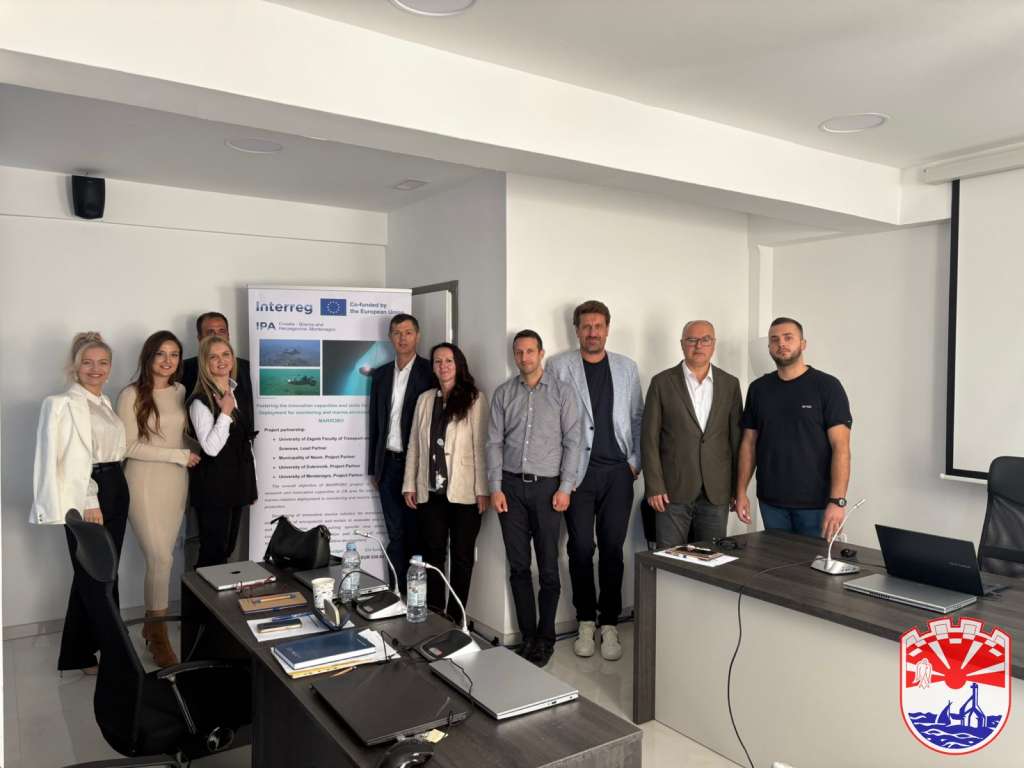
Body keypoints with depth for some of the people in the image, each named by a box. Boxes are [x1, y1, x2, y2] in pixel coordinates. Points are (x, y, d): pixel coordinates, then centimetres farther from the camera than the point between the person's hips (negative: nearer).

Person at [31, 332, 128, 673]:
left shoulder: (106, 403, 14)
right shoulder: (62, 404, -11)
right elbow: (56, 459, -16)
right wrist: (87, 502, -19)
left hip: (115, 490, 8)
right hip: (85, 497, -8)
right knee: (89, 574, 1)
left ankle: (106, 642, 29)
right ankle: (80, 654, 17)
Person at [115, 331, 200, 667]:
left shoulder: (181, 392, 6)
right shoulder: (131, 395, -10)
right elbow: (128, 447, -13)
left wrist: (188, 457, -1)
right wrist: (178, 455, -14)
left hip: (176, 482, 5)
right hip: (145, 483, -5)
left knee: (161, 556, 12)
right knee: (160, 558, -5)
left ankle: (151, 623, 27)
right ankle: (159, 636, 11)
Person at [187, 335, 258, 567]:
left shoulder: (238, 393, 10)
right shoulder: (200, 401, -14)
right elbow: (211, 448, -21)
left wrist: (252, 484, 16)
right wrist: (225, 413, -22)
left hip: (237, 482, 7)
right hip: (213, 485, -7)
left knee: (228, 549, 14)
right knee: (212, 553, 1)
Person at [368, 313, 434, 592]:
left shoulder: (430, 372, -4)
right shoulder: (381, 375, 11)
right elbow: (375, 423, 14)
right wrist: (373, 467, 12)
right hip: (389, 464, 5)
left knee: (417, 534, 3)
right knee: (395, 535, 10)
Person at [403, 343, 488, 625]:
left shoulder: (475, 399, -4)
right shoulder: (425, 399, 9)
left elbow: (481, 446, -7)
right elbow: (414, 445, 11)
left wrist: (483, 490, -10)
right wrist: (409, 485, 7)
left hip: (463, 492, -3)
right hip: (430, 492, 4)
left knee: (462, 557, 7)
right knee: (432, 555, 9)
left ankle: (455, 618, 19)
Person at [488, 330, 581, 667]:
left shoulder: (562, 392, 1)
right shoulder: (503, 393, 6)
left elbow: (572, 441, -1)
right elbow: (494, 442, 5)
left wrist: (565, 487, -7)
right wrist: (495, 487, -2)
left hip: (547, 486, -2)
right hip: (511, 486, 2)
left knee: (548, 567, 4)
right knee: (518, 566, 7)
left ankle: (545, 638, 18)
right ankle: (528, 636, 19)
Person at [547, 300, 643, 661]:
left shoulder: (627, 368, 10)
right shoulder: (559, 366, 3)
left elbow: (637, 417, 11)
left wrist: (635, 461, 4)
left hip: (617, 471, 2)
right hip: (578, 470, -1)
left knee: (612, 549, 5)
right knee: (581, 549, 3)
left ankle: (609, 625, 16)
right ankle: (586, 622, 18)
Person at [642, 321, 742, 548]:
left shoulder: (730, 384, 7)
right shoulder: (662, 382, 0)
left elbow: (737, 438, 8)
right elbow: (650, 438, -2)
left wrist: (738, 487, 6)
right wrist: (654, 487, -8)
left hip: (717, 492, 2)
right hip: (673, 490, -2)